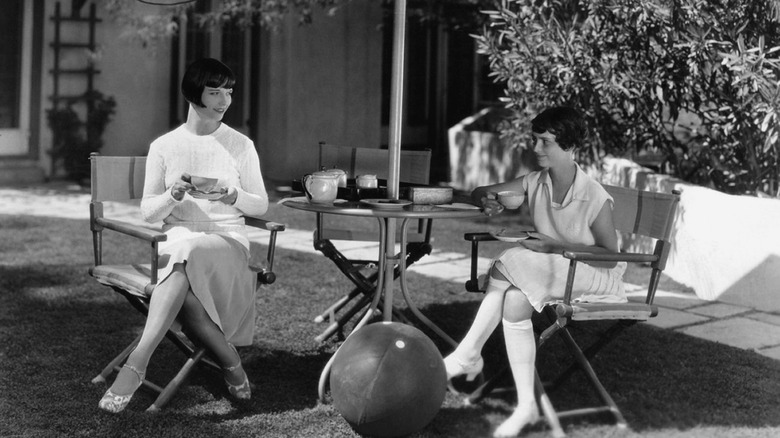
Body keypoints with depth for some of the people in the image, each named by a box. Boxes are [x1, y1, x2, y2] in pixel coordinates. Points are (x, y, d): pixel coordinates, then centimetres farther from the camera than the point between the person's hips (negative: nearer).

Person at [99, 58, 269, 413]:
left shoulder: (240, 145, 9)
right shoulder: (163, 147, 9)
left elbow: (261, 206, 12)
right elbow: (147, 211, 7)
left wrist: (234, 196, -11)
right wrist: (174, 195, -14)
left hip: (228, 240, -1)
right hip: (176, 238, 1)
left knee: (185, 256, -37)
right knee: (184, 288, -37)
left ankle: (137, 362, -44)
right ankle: (230, 360, -26)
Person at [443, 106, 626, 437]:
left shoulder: (595, 198, -18)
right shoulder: (535, 183, -1)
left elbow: (610, 255, -13)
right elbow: (478, 192, 9)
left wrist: (556, 245, -20)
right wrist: (486, 200, -17)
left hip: (596, 278, -6)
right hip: (550, 272, 6)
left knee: (510, 264, -27)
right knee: (514, 301, -28)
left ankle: (468, 354, -19)